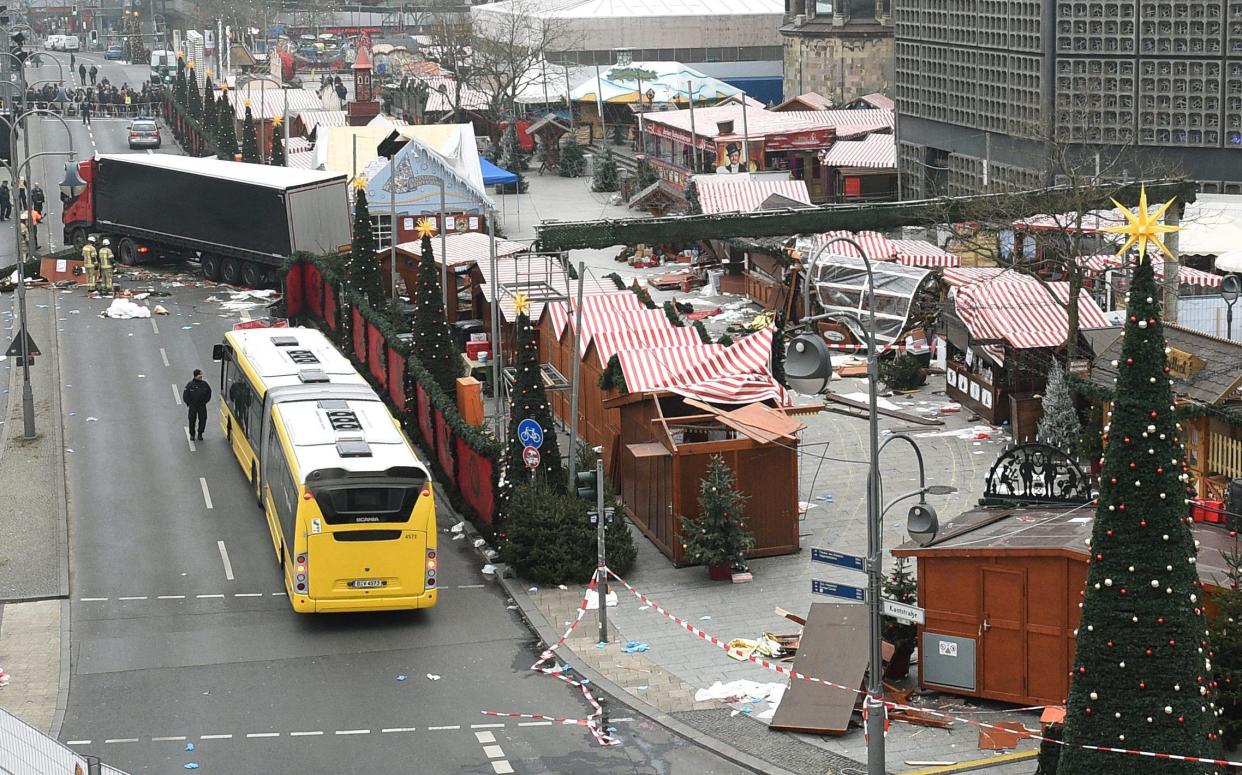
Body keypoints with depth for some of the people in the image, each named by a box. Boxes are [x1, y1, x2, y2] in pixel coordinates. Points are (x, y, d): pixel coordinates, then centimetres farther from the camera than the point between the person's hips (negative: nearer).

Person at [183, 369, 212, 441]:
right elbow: (185, 395, -3)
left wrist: (205, 401, 7)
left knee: (203, 419, 3)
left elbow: (209, 392, 11)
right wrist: (189, 403, -3)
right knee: (192, 420, 5)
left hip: (202, 405, 2)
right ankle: (192, 434, 22)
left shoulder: (204, 384, -3)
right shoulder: (190, 384, -10)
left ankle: (200, 434, 20)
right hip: (192, 406, -2)